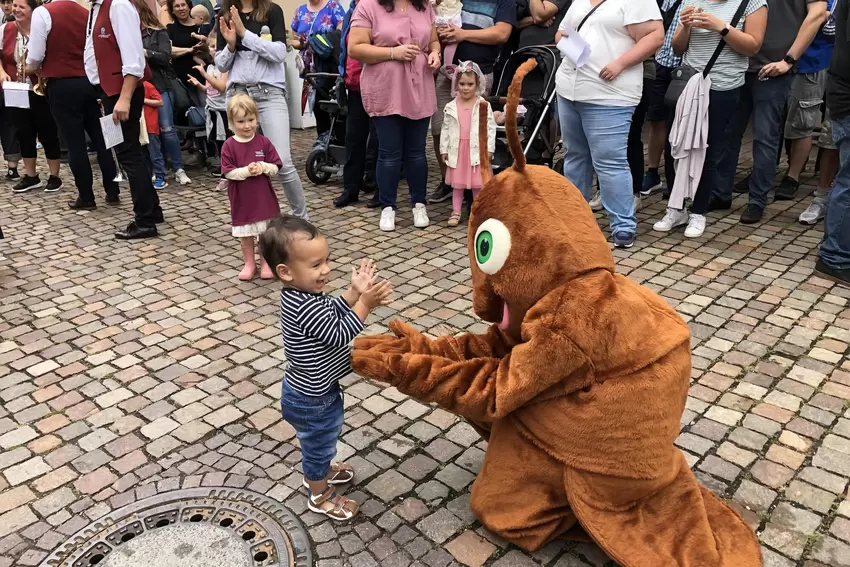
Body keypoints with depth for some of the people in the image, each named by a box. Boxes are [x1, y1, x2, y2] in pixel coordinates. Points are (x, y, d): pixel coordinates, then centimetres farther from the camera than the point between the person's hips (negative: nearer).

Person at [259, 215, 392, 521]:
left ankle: (319, 470, 57)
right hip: (311, 400, -9)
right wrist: (365, 302, -29)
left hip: (310, 390, 9)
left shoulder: (301, 293, -7)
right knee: (319, 444, 16)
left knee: (322, 441, 32)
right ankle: (321, 496, 39)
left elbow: (333, 311, 4)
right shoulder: (305, 307, -36)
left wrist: (355, 291, -11)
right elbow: (339, 334, -29)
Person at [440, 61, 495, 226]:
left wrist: (489, 148, -8)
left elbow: (490, 128, -3)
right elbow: (446, 129, 7)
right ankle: (456, 212, 16)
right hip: (457, 150, 2)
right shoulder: (451, 107, 3)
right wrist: (444, 149, 4)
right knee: (457, 183, 8)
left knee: (477, 184, 4)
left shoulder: (484, 105, -2)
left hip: (477, 149, -2)